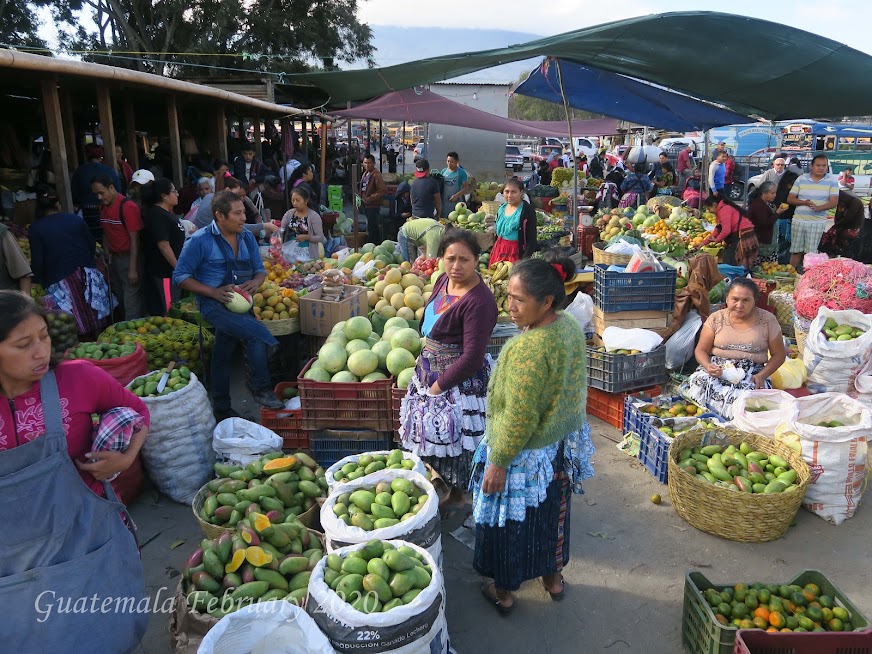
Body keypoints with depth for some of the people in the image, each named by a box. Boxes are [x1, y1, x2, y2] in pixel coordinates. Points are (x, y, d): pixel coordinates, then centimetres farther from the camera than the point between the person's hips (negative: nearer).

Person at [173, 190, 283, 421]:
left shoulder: (247, 237, 6)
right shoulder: (200, 240, -10)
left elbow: (260, 270, 14)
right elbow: (180, 276, -8)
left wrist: (255, 283, -11)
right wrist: (214, 292, -20)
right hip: (215, 305, -6)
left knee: (223, 356, 15)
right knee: (257, 334, -26)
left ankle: (222, 410, 29)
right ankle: (262, 390, -10)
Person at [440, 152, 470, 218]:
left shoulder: (462, 173, -1)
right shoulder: (443, 171, 11)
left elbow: (466, 188, -5)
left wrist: (456, 196, -18)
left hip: (456, 202, -4)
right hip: (444, 202, 4)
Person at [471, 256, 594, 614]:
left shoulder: (529, 349, -34)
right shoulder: (571, 326, -7)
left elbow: (519, 419, -28)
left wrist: (498, 462, -17)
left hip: (527, 455, -8)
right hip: (563, 445, 8)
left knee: (511, 523, 16)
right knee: (553, 513, 27)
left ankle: (504, 591, 38)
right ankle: (553, 577, 49)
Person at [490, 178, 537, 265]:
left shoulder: (528, 210, -11)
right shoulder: (502, 208, 9)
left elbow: (532, 239, -13)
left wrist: (525, 259, -21)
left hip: (517, 253, -6)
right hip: (499, 251, 6)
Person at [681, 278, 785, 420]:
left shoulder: (767, 320, 3)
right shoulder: (716, 318, 4)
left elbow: (778, 355, 6)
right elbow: (701, 350, 6)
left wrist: (762, 376, -11)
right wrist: (708, 366, -16)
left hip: (751, 374, -1)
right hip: (717, 369, 1)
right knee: (698, 386, -33)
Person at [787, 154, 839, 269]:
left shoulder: (832, 181, 0)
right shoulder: (801, 179, 3)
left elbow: (834, 201, -6)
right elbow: (790, 199, 2)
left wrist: (818, 208, -25)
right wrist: (804, 202, -16)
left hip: (818, 222, -1)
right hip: (799, 220, 1)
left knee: (810, 252, 1)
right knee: (796, 251, 4)